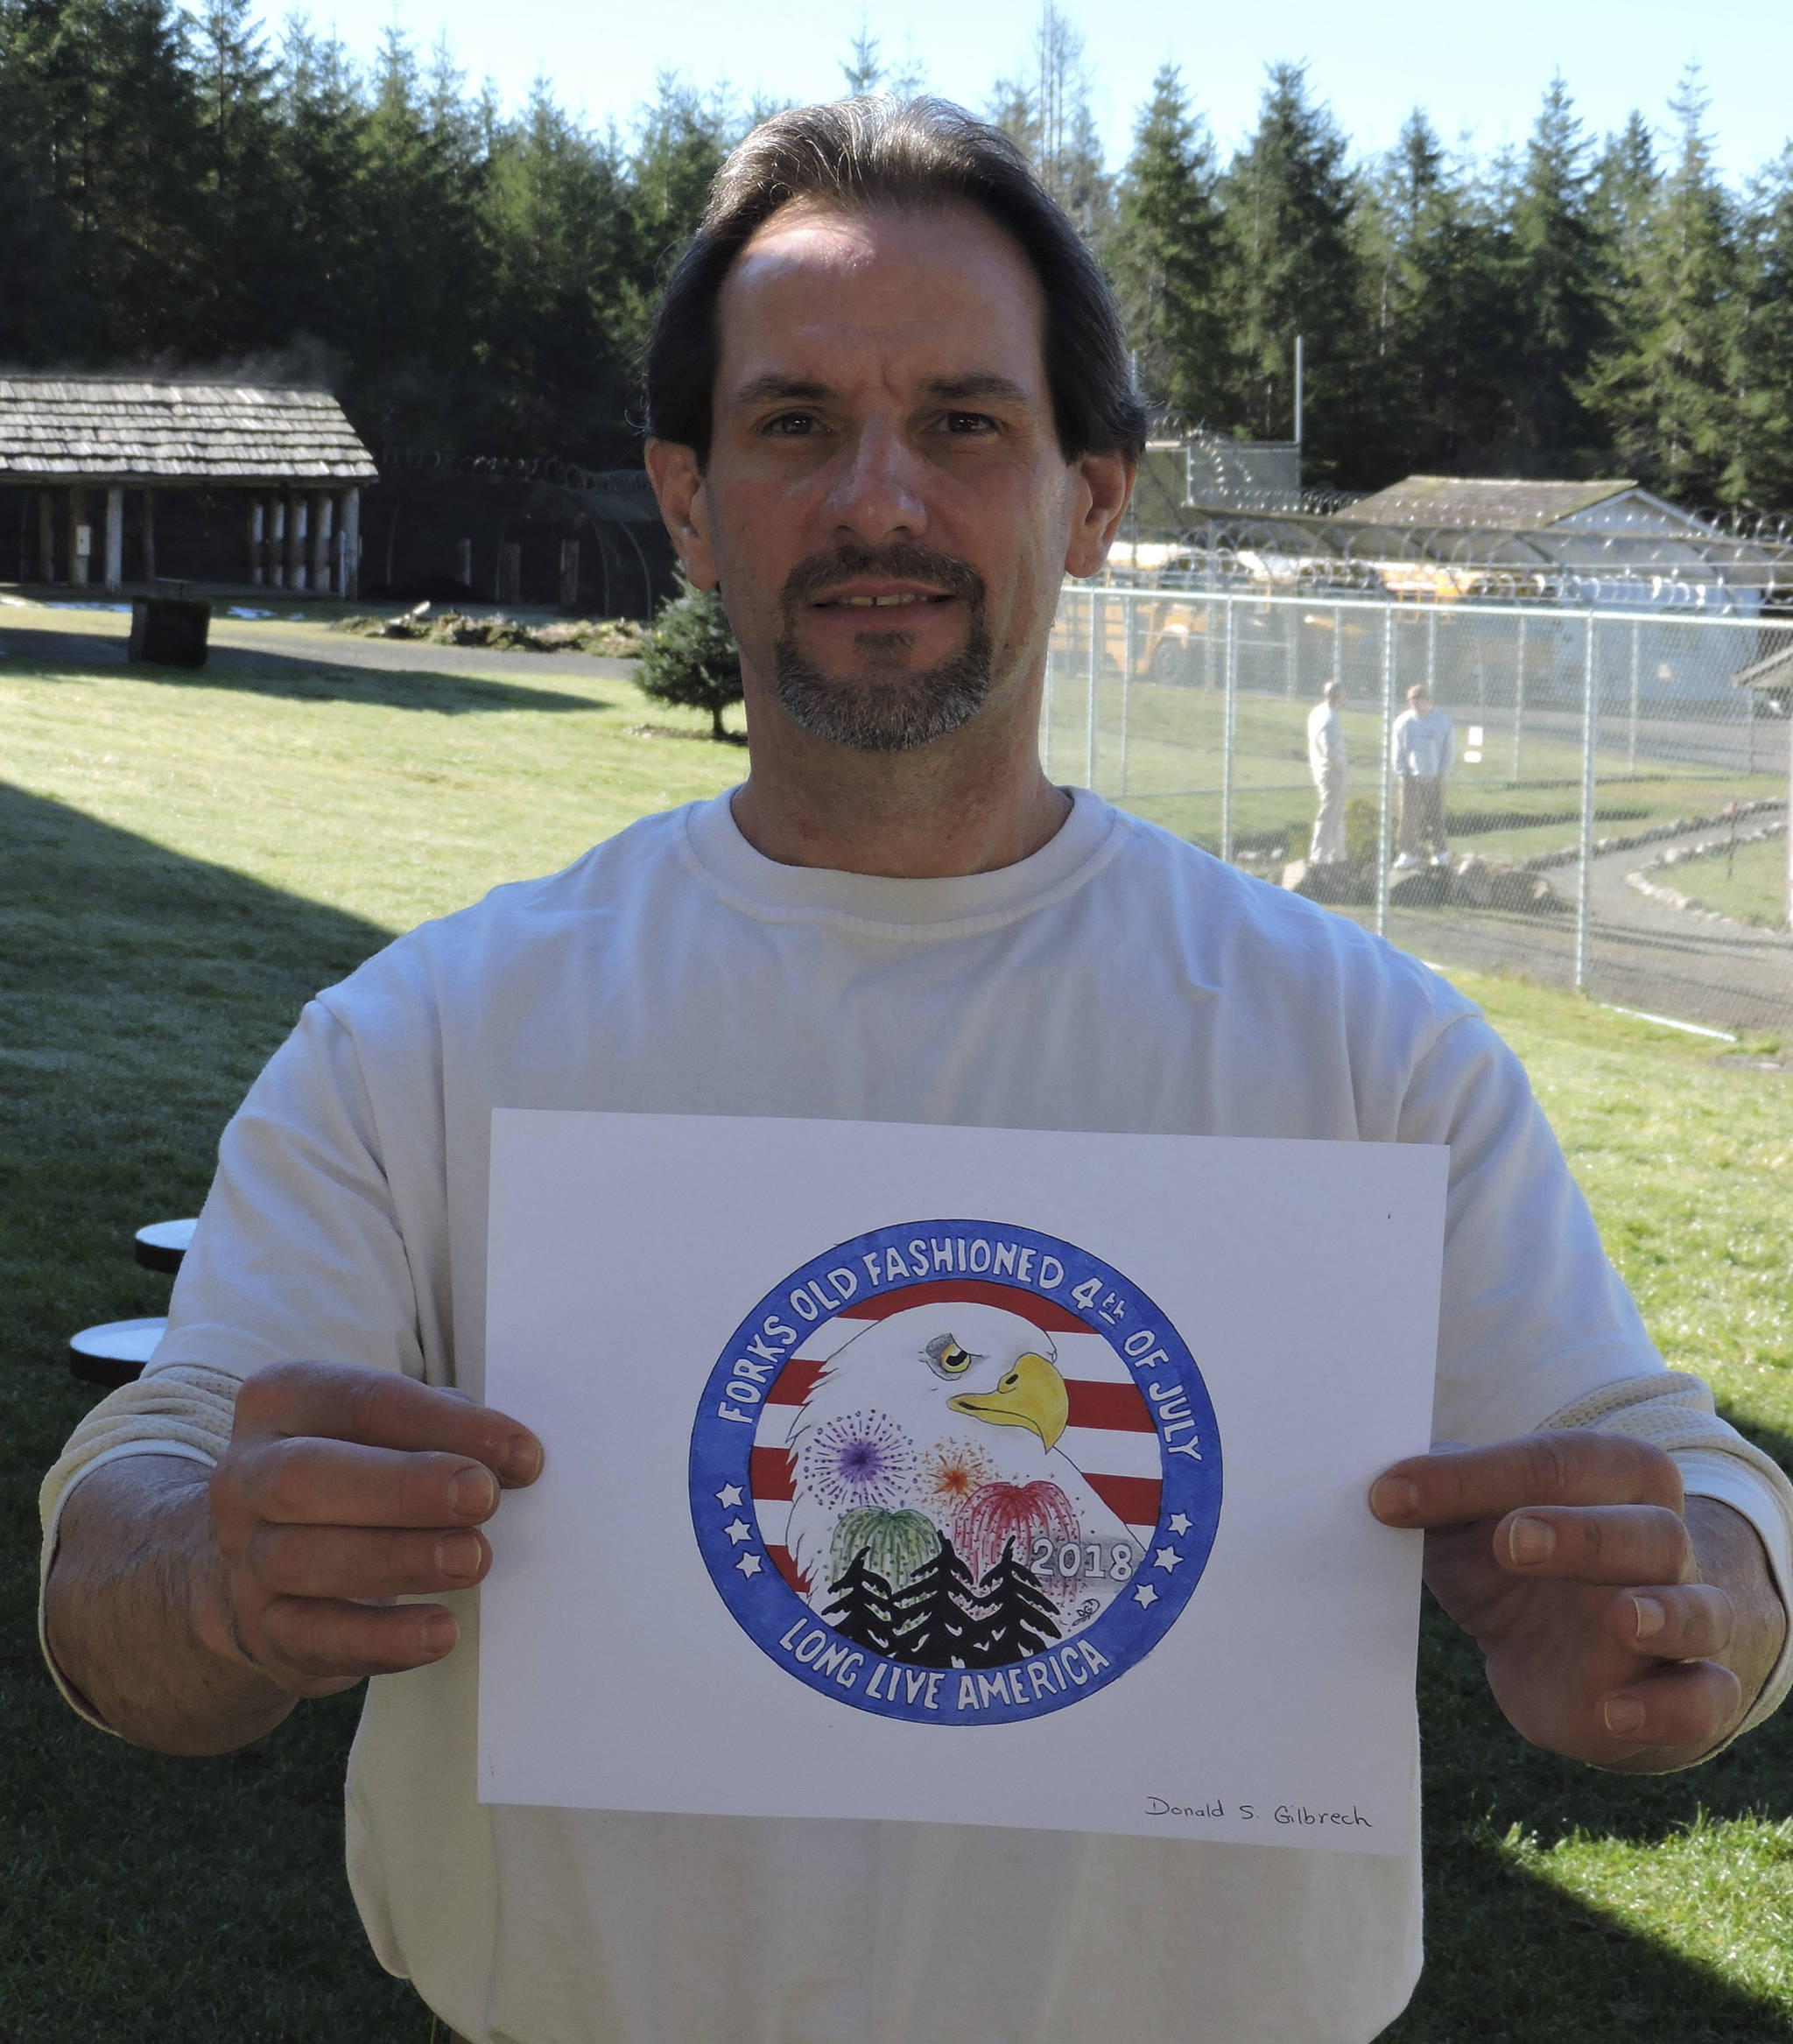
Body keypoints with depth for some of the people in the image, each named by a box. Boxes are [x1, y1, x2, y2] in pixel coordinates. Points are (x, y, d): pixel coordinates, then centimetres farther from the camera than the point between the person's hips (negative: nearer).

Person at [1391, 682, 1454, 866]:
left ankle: (1441, 852, 14)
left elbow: (1450, 751, 5)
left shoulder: (1443, 722, 0)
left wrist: (1442, 773, -1)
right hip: (1410, 777, 1)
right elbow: (1397, 750, 7)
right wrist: (1401, 773, 1)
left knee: (1436, 816, 3)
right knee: (1409, 816, -3)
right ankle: (1409, 853, 4)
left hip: (1434, 777, -1)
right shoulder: (1403, 721, 2)